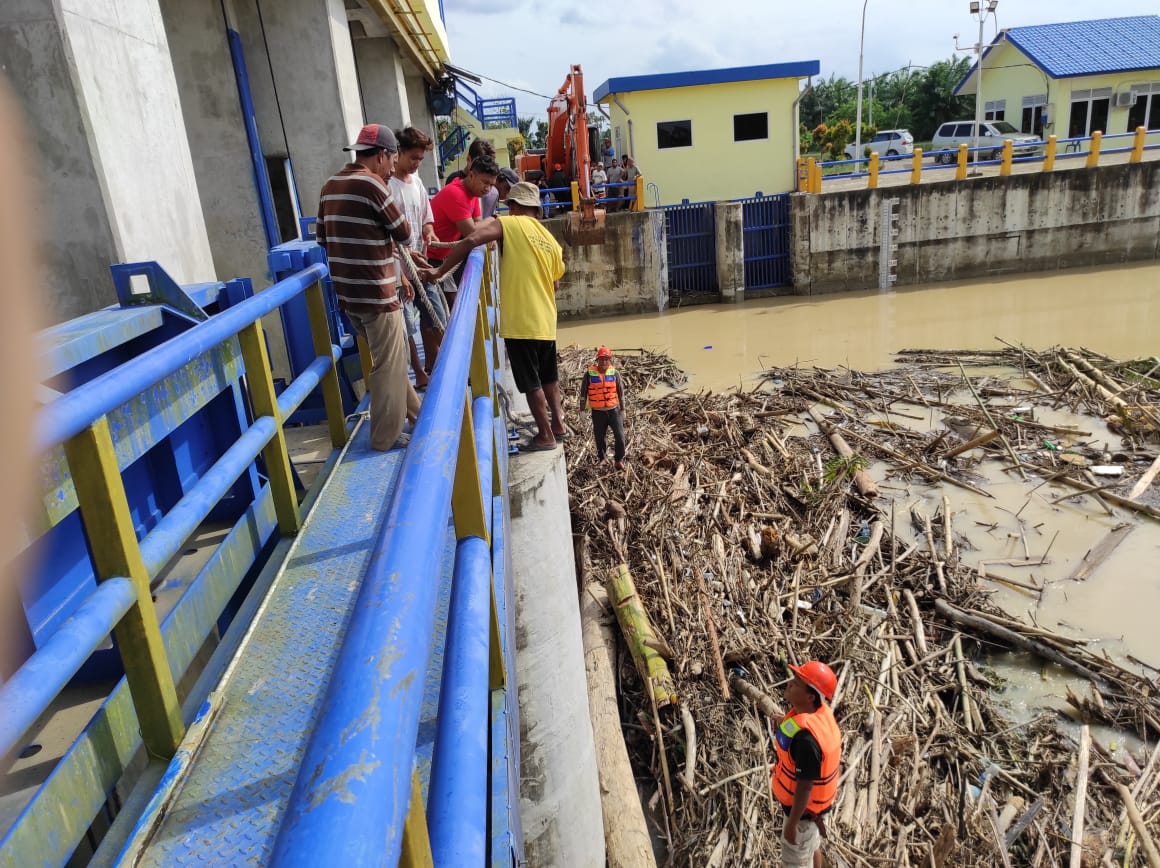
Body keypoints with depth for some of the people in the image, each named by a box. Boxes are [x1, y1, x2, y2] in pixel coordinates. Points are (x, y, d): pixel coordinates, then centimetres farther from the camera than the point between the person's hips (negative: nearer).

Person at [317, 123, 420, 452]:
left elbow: (323, 238, 17)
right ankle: (386, 437, 12)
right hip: (377, 295, -8)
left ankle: (411, 411, 36)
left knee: (385, 358, 21)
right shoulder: (372, 185, -15)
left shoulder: (330, 187, 10)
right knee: (389, 365, 4)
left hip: (347, 294, 8)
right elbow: (404, 234, -8)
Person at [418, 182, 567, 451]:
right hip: (546, 322, 6)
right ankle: (558, 425, 32)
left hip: (520, 322, -6)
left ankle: (546, 436, 14)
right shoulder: (552, 242, 12)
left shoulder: (509, 224, -6)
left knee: (531, 382, 5)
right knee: (548, 377, 22)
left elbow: (471, 241, -20)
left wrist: (440, 271, -15)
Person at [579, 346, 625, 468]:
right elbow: (583, 392, 1)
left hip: (613, 410, 1)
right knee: (600, 438, 10)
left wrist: (622, 408, 9)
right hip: (598, 412, -1)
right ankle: (601, 459, 30)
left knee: (620, 436, -4)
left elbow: (620, 391, 8)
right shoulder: (590, 374, -5)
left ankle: (619, 460, 11)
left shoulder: (614, 373, 0)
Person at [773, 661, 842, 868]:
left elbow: (805, 787, -29)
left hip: (805, 807, -8)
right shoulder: (821, 712, -12)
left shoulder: (806, 737, -39)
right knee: (811, 847, 31)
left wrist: (792, 823, -17)